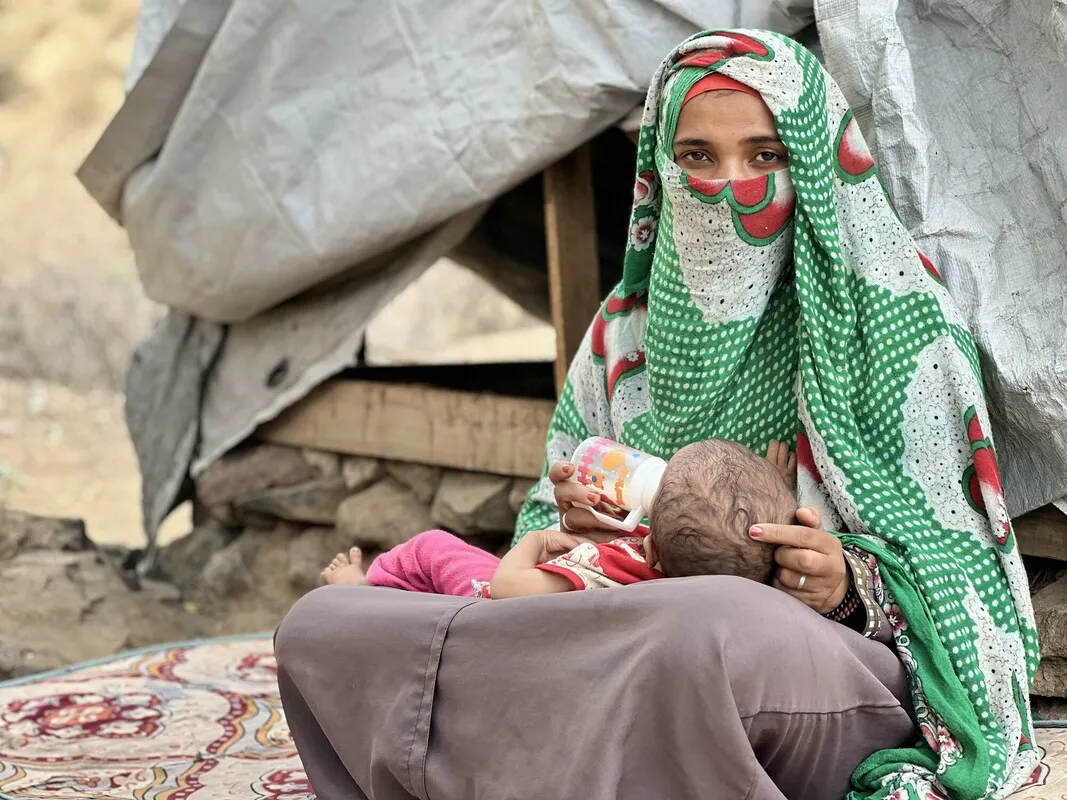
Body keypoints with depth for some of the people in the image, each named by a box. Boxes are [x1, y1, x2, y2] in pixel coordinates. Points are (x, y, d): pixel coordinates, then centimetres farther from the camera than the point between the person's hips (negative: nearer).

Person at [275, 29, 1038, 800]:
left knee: (717, 627, -44)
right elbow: (555, 520, 19)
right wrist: (573, 518, -4)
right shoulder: (627, 330, 13)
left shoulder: (892, 316, -2)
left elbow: (954, 560, 0)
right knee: (320, 624, -11)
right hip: (631, 648, 5)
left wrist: (852, 576, -21)